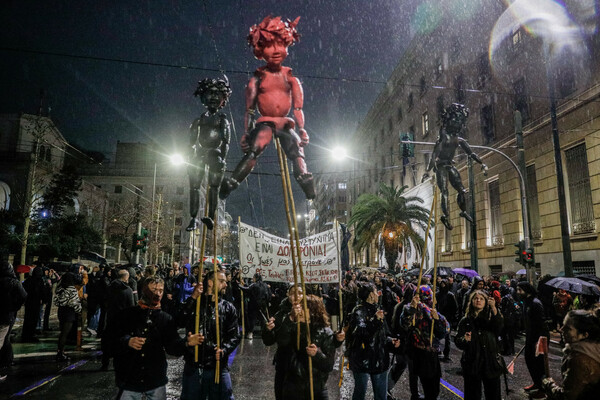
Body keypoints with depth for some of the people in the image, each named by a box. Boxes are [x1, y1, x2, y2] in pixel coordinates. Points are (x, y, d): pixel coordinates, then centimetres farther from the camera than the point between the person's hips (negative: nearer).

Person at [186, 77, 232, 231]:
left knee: (214, 186, -10)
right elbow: (192, 141, 17)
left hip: (215, 155, -3)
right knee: (194, 186, -4)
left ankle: (211, 217, -12)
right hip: (199, 155, 3)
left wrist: (222, 158, -13)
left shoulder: (223, 120, 9)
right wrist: (192, 158, 9)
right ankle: (193, 219, -1)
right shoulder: (199, 120, 18)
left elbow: (226, 141, -1)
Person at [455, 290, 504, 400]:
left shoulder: (491, 318, 5)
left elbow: (499, 328, -18)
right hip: (472, 365, 0)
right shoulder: (466, 320, 5)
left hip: (491, 363, 0)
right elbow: (457, 341, 1)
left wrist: (494, 309, -30)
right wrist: (464, 340, -22)